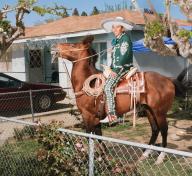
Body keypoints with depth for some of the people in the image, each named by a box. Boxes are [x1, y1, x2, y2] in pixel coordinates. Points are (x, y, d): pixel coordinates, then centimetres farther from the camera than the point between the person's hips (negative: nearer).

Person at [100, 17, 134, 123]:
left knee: (108, 86, -22)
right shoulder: (116, 40, 18)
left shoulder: (125, 38, -10)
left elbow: (124, 56, -18)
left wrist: (116, 70, -21)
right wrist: (111, 68, 13)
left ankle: (112, 115, -23)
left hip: (124, 68, -10)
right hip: (116, 68, 10)